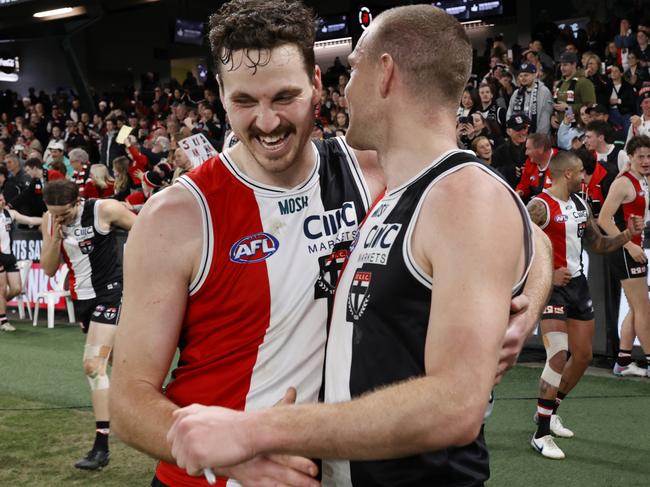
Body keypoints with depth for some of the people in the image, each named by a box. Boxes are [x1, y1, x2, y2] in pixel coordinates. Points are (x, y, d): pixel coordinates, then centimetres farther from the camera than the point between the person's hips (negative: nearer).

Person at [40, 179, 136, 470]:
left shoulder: (104, 210, -17)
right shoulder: (50, 221, 0)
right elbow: (48, 269, 1)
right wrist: (56, 237, -14)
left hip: (109, 291, -6)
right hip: (81, 295, 7)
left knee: (93, 364, -16)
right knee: (115, 358, 20)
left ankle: (101, 446, -15)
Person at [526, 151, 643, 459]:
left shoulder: (580, 204, 10)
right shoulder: (540, 206, -15)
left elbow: (597, 245, 18)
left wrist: (627, 235, 3)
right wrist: (548, 275, -23)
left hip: (578, 284, 8)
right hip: (552, 286, -8)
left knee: (583, 357, 12)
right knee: (559, 356, -17)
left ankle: (548, 411, 32)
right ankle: (541, 434, -9)